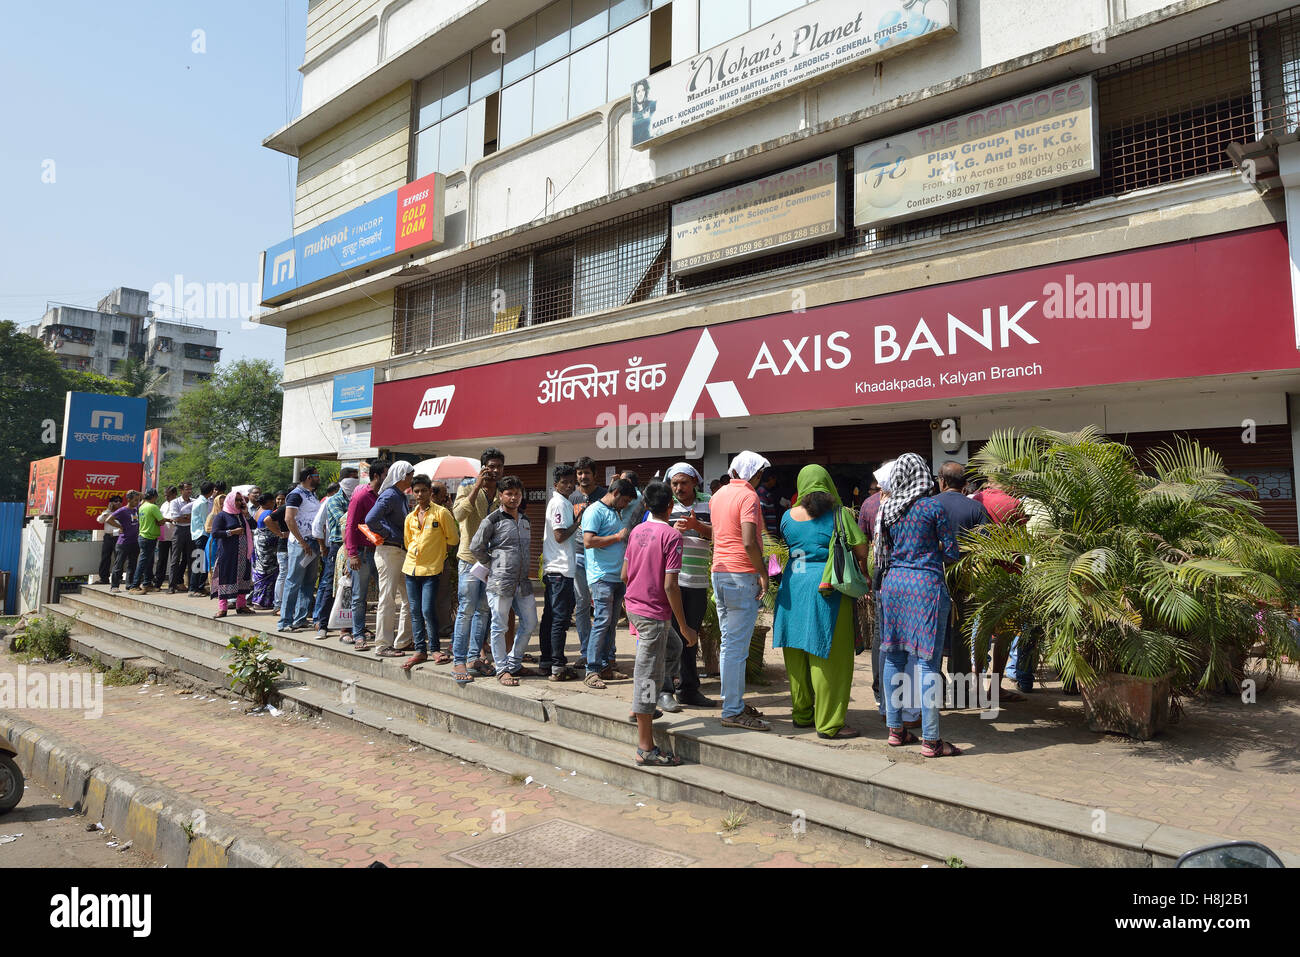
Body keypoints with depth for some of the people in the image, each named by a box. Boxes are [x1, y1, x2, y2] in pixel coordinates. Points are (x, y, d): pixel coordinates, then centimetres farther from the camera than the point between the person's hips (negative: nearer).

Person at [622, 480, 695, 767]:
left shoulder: (637, 531, 6)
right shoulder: (671, 535, -15)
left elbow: (624, 576, 11)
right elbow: (670, 585, -19)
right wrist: (684, 627, -14)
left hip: (634, 608, 8)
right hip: (654, 614, -8)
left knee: (672, 648, 28)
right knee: (648, 675, -2)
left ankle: (642, 705, 27)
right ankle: (646, 749, 7)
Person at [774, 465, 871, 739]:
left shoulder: (788, 516, 5)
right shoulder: (839, 513, -6)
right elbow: (862, 551, -6)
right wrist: (862, 572, 12)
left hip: (793, 586, 5)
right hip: (827, 590, -5)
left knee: (798, 654, 14)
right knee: (829, 655, 2)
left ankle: (801, 714, 26)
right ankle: (828, 723, 6)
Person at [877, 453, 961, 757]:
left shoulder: (887, 509, 6)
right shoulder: (933, 507, -6)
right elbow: (951, 553, -2)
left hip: (893, 582, 5)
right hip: (926, 584, -5)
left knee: (893, 658, 12)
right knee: (928, 662, -2)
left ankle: (895, 729, 20)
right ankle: (930, 740, 2)